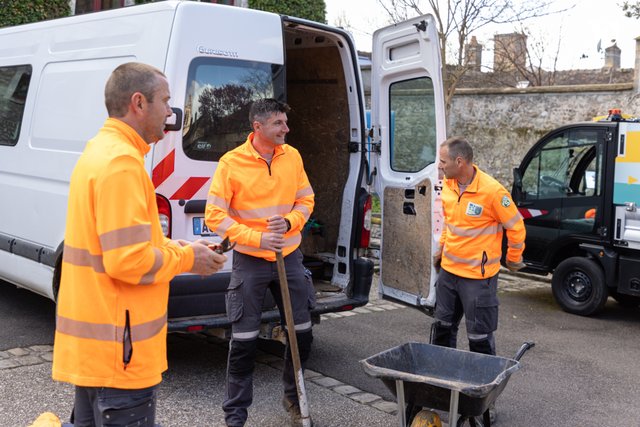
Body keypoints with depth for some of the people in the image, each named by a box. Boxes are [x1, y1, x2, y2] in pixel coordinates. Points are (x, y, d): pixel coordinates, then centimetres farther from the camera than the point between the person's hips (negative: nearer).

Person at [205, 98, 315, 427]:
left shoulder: (292, 156, 1)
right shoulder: (231, 163, -11)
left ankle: (294, 398, 34)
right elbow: (215, 215, -12)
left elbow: (305, 200, 8)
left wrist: (289, 222, -13)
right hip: (249, 261, -4)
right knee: (244, 341, 0)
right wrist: (258, 239, -19)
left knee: (302, 333, 11)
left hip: (289, 257, 4)